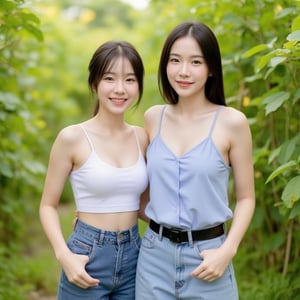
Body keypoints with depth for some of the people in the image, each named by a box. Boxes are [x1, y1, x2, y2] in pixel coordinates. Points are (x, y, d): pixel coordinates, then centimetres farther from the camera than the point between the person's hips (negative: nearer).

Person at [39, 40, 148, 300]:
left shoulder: (142, 138, 2)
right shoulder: (72, 137, -10)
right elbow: (48, 206, -4)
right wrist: (64, 255, -17)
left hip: (133, 255, 4)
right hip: (88, 255, -4)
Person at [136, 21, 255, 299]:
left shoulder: (232, 122, -8)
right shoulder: (153, 118, 2)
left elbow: (246, 198, -3)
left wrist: (227, 251, -13)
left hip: (207, 254, -3)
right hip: (155, 254, 3)